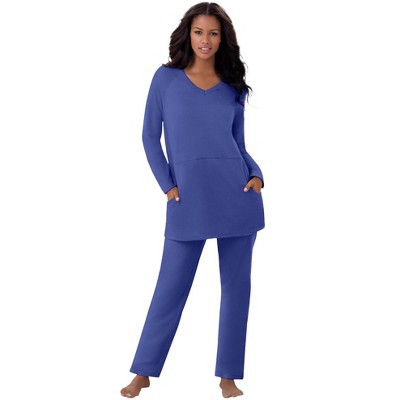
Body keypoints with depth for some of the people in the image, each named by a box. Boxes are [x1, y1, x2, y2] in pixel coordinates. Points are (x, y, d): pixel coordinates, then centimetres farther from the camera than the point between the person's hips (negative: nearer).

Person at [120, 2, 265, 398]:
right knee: (171, 286, 0)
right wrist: (167, 186, -6)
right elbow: (150, 137, 3)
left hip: (237, 193, 3)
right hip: (188, 198, -2)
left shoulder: (232, 87, 10)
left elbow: (238, 145, 13)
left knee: (237, 285, 4)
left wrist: (256, 174, -5)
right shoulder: (166, 78, 4)